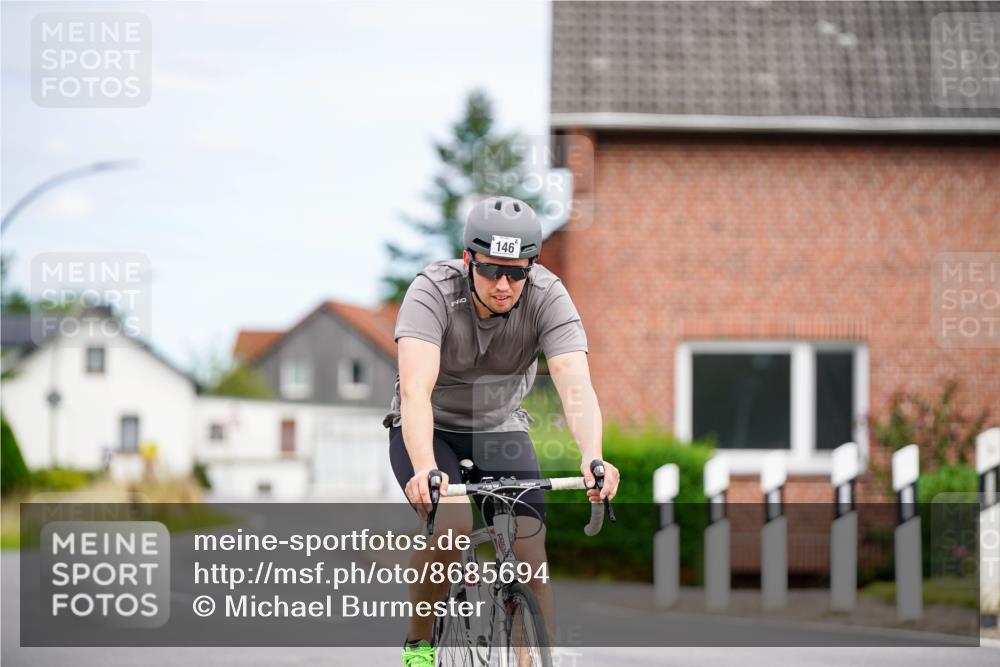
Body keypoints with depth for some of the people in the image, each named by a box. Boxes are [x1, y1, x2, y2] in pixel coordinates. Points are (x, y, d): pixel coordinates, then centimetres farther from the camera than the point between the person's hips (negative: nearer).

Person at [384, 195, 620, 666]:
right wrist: (425, 469, -57)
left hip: (501, 430, 3)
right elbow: (416, 389, -41)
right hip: (429, 430, -3)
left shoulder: (548, 297, -23)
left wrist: (593, 459, -53)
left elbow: (576, 387, -34)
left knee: (530, 557, -14)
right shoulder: (433, 291, -29)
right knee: (454, 525, -29)